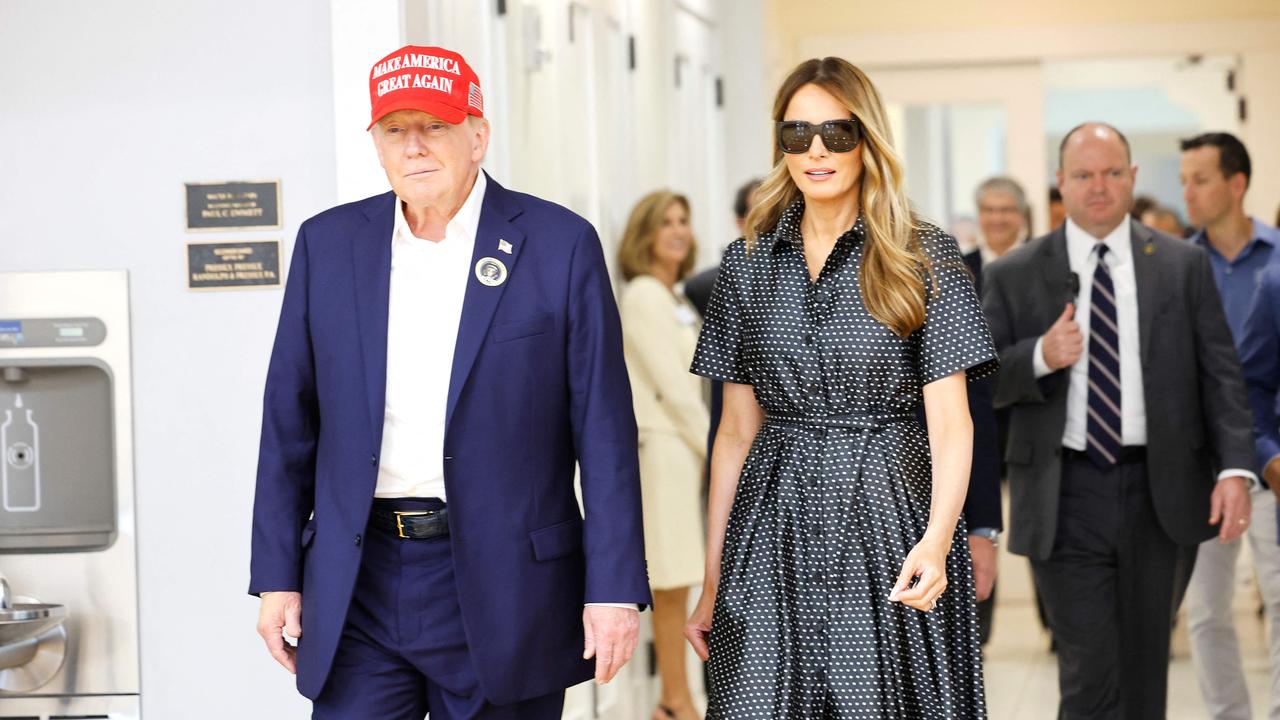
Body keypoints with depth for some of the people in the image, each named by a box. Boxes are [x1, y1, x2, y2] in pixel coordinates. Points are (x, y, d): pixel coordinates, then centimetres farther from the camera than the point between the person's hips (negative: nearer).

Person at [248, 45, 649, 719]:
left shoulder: (560, 244, -3)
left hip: (501, 583, -2)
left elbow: (604, 429, -4)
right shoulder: (327, 243, 7)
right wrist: (277, 576, 5)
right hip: (358, 582, 2)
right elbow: (289, 422, 9)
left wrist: (615, 587, -8)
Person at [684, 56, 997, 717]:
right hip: (774, 529, 2)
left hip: (888, 518, -2)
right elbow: (737, 430, 10)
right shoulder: (747, 262, 8)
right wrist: (712, 581, 7)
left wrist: (938, 538, -23)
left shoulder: (925, 259, -1)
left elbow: (951, 422, -7)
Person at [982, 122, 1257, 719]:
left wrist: (1235, 468, -10)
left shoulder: (1183, 266, 6)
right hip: (1065, 498, -2)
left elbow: (1221, 375, 2)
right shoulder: (1012, 276, 2)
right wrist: (1040, 357, -19)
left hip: (1156, 491, 2)